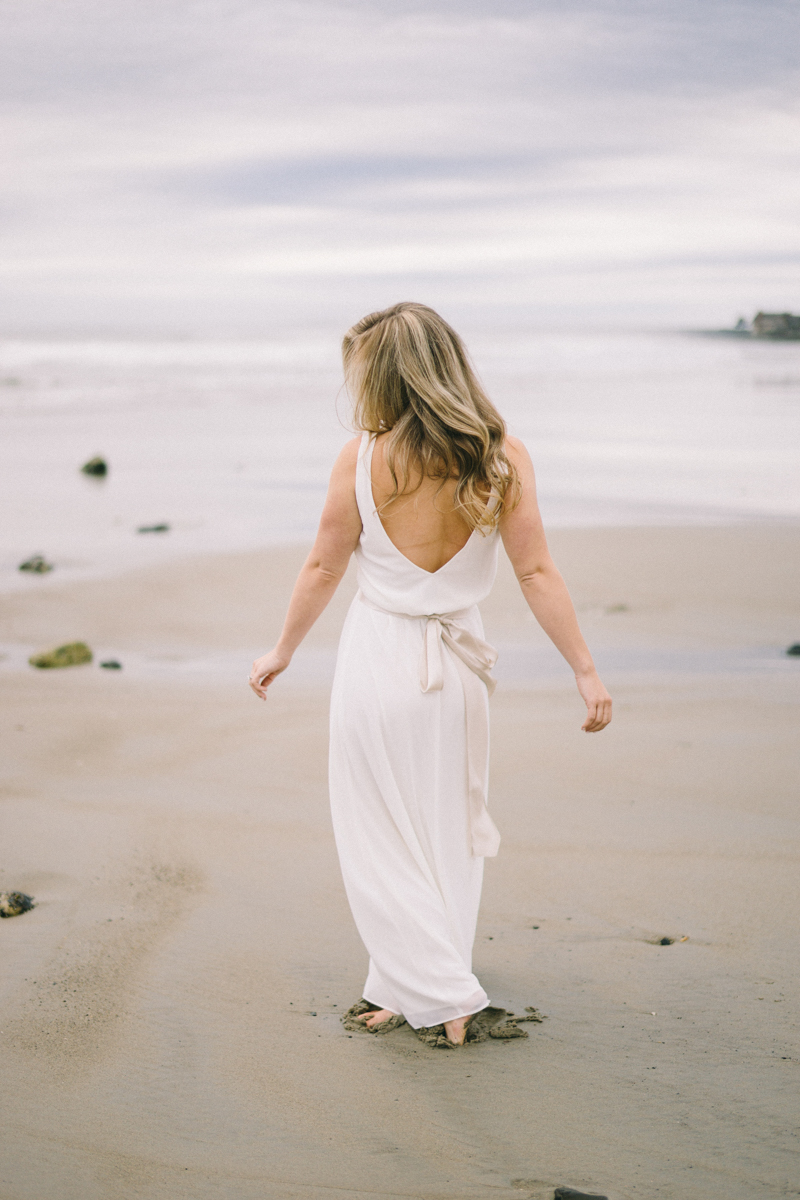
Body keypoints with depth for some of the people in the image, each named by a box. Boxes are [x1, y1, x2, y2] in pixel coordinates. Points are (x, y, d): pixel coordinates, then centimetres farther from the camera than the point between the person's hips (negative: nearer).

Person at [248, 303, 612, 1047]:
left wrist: (283, 652, 13)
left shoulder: (362, 457, -11)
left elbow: (323, 568, -2)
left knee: (381, 839, 10)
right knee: (448, 833, 18)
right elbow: (536, 573, -7)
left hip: (378, 658, -3)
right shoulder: (503, 457, -7)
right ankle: (405, 990, 27)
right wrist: (586, 672, 0)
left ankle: (442, 997, 9)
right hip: (457, 666, 3)